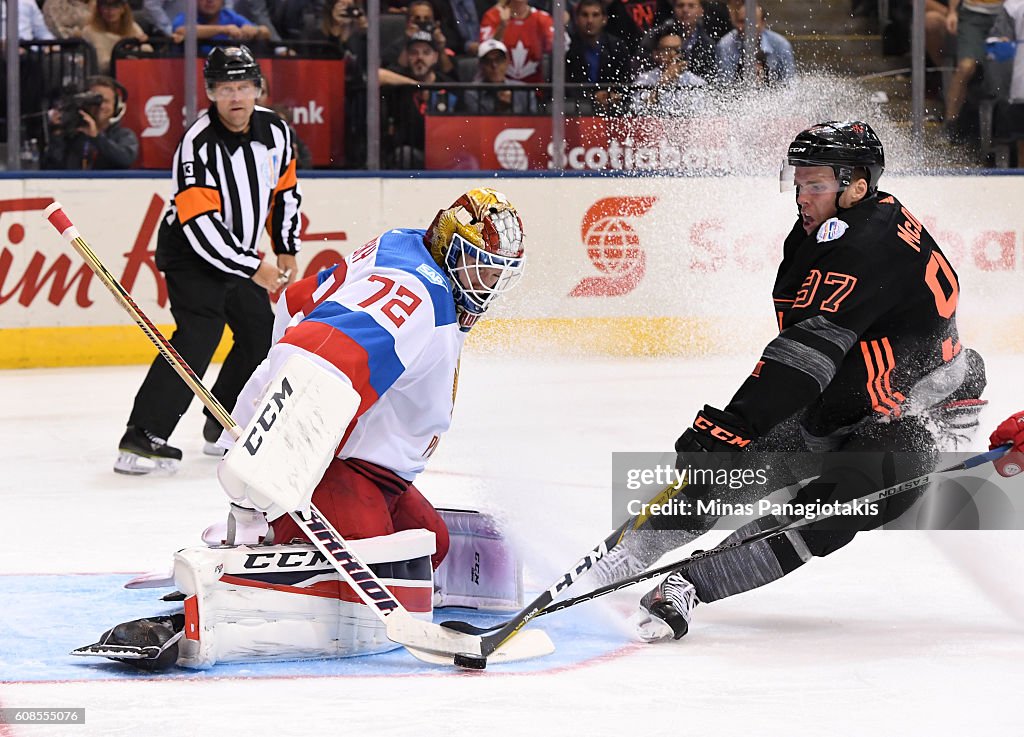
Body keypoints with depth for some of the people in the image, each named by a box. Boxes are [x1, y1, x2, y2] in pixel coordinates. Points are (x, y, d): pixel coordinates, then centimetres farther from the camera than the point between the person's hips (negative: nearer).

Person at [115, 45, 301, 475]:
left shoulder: (274, 130, -3)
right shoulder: (199, 144, -25)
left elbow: (285, 191, 13)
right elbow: (201, 224, -28)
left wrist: (286, 251, 9)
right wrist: (254, 268, -25)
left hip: (239, 253, 8)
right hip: (192, 254, -8)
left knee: (262, 335, 13)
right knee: (199, 335, -23)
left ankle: (223, 428, 28)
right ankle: (142, 439, -28)